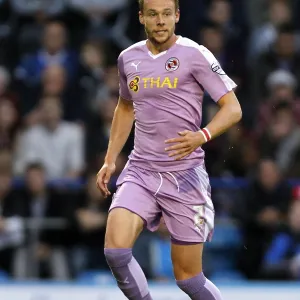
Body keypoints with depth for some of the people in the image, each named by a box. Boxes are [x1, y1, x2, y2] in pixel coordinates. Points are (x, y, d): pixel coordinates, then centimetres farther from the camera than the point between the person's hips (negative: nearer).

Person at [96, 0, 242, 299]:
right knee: (115, 250, -19)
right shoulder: (128, 58, 9)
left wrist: (202, 136, -28)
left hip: (185, 174, -4)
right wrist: (110, 159, 21)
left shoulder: (194, 55, -7)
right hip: (140, 171, 4)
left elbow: (233, 108, -9)